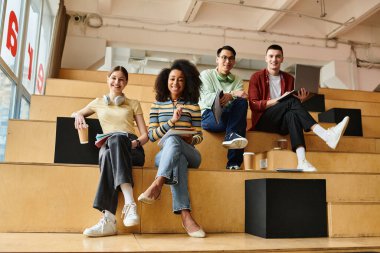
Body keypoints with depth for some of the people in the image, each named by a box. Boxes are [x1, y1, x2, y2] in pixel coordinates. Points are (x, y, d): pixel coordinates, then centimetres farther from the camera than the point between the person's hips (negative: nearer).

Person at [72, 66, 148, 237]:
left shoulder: (133, 104, 24)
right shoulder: (98, 103, 28)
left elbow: (145, 135, 16)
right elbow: (75, 114, 39)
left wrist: (136, 142, -9)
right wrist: (79, 115, 12)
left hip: (132, 148, -1)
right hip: (108, 145, 1)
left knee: (116, 139, -40)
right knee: (107, 153, -39)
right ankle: (130, 203, -52)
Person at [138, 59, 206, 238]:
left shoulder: (193, 105, 13)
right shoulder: (157, 105, 15)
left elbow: (199, 135, 11)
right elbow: (151, 135, 4)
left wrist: (191, 139, -14)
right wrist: (172, 120, -10)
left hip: (190, 154, 0)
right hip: (164, 154, 0)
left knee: (172, 138, -37)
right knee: (178, 159, -40)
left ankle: (157, 185, -50)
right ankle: (185, 215, -53)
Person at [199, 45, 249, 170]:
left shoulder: (237, 80, 19)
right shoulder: (206, 74, 9)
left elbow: (240, 100, -1)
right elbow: (207, 100, -9)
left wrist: (229, 97, -26)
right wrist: (233, 94, -22)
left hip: (230, 117, 5)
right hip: (209, 116, -5)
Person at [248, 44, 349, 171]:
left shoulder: (289, 78, 16)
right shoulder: (257, 77, 5)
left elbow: (292, 110, 15)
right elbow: (253, 105, -7)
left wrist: (299, 101, -9)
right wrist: (278, 100, -16)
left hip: (282, 124, 3)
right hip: (262, 121, -3)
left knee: (292, 115, -35)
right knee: (291, 102, -29)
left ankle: (302, 161, -50)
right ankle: (327, 135, -41)